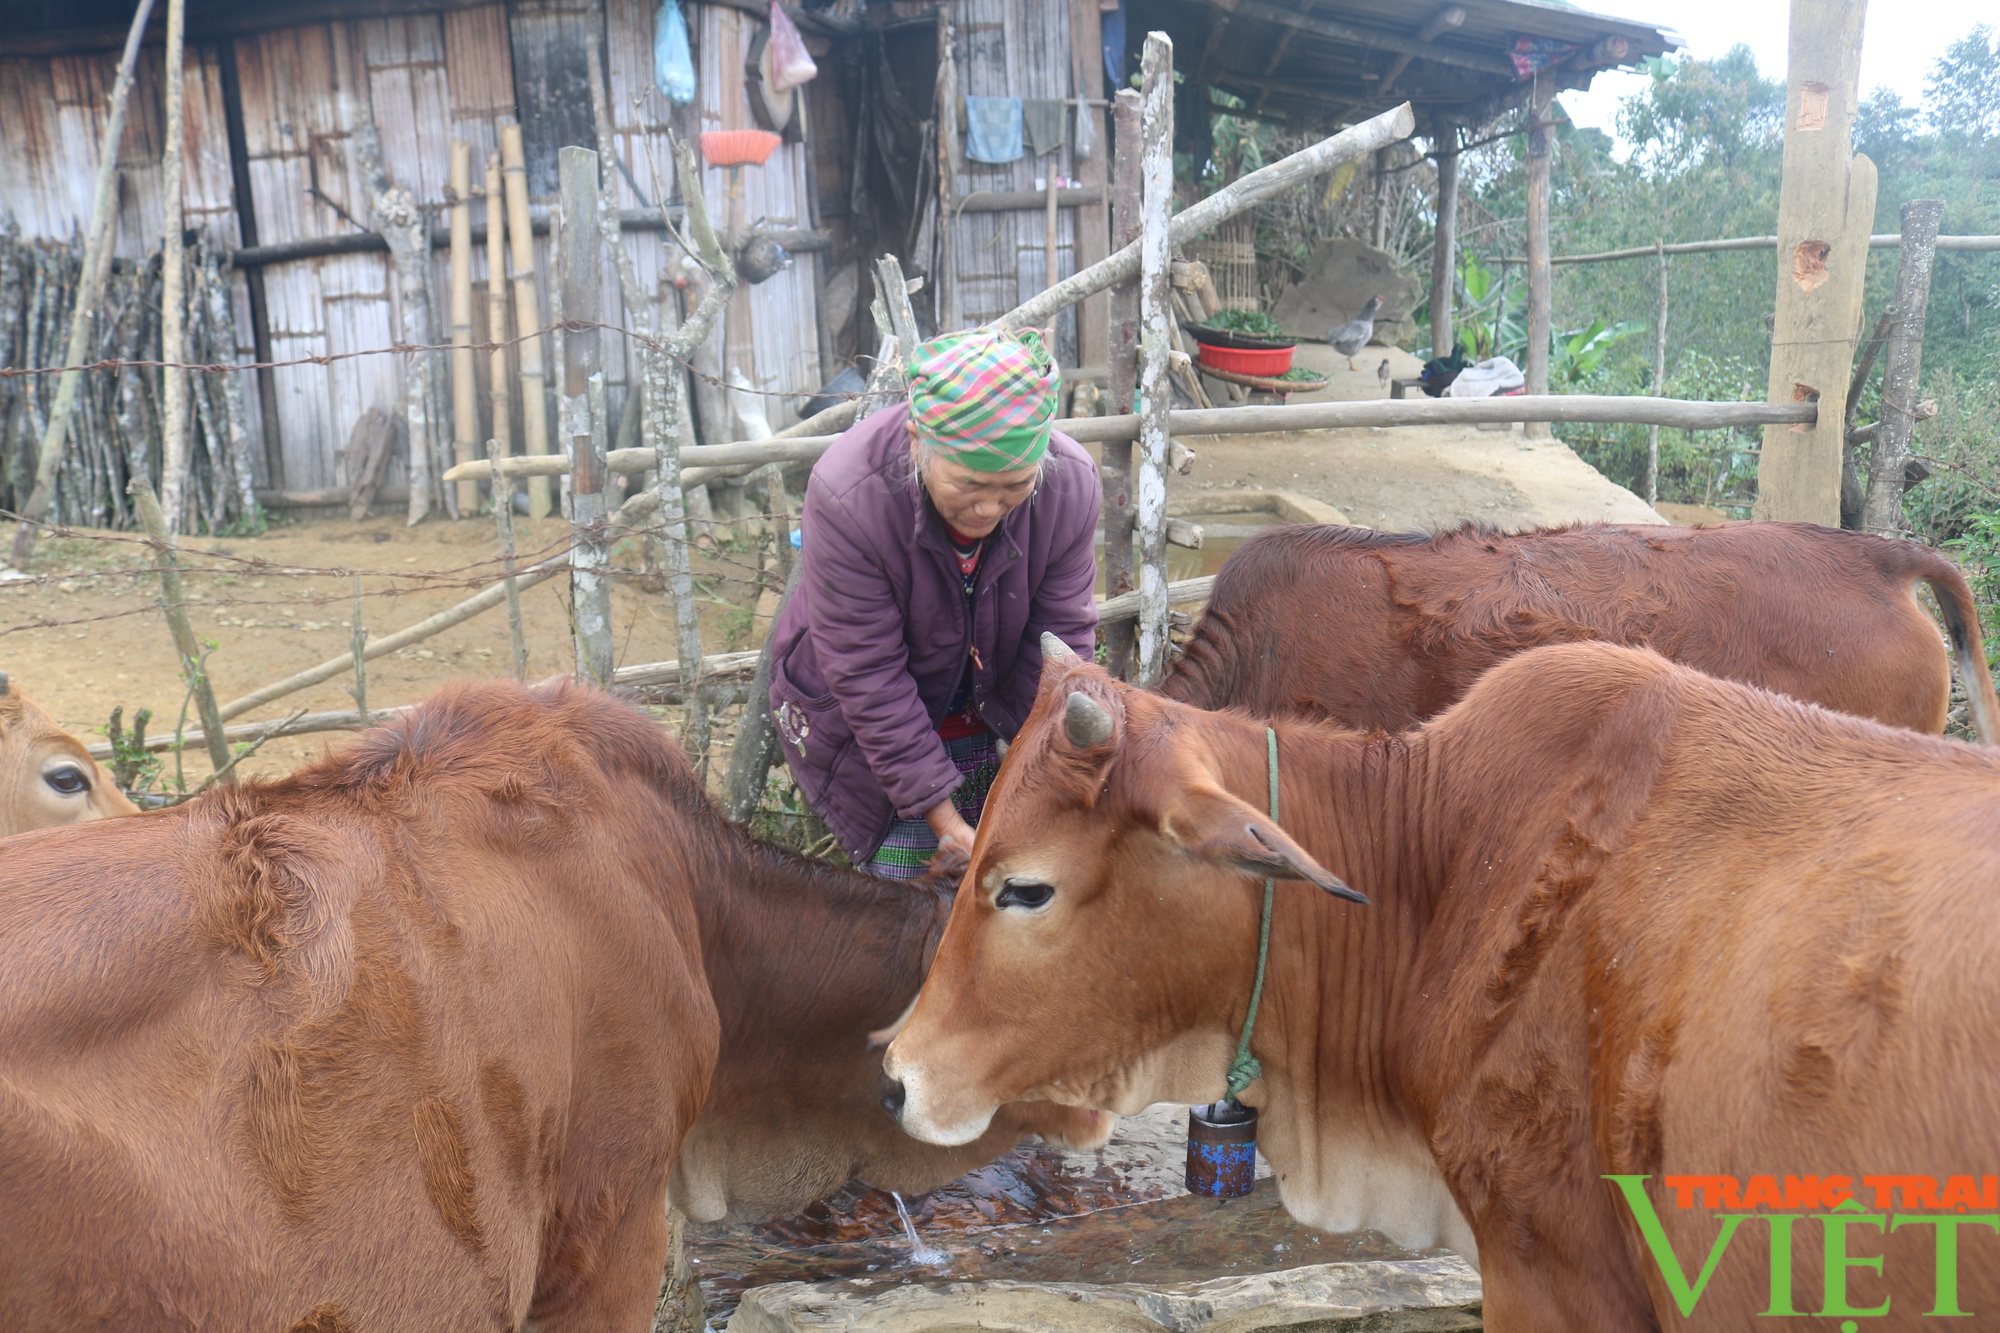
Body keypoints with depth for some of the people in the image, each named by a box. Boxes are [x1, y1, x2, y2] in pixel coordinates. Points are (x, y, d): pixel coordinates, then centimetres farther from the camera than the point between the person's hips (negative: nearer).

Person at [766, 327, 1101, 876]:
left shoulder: (1072, 484, -23)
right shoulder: (848, 499, -32)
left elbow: (1061, 647, -14)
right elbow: (868, 678, -26)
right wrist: (943, 818, -25)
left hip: (999, 717, 3)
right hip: (864, 726, -2)